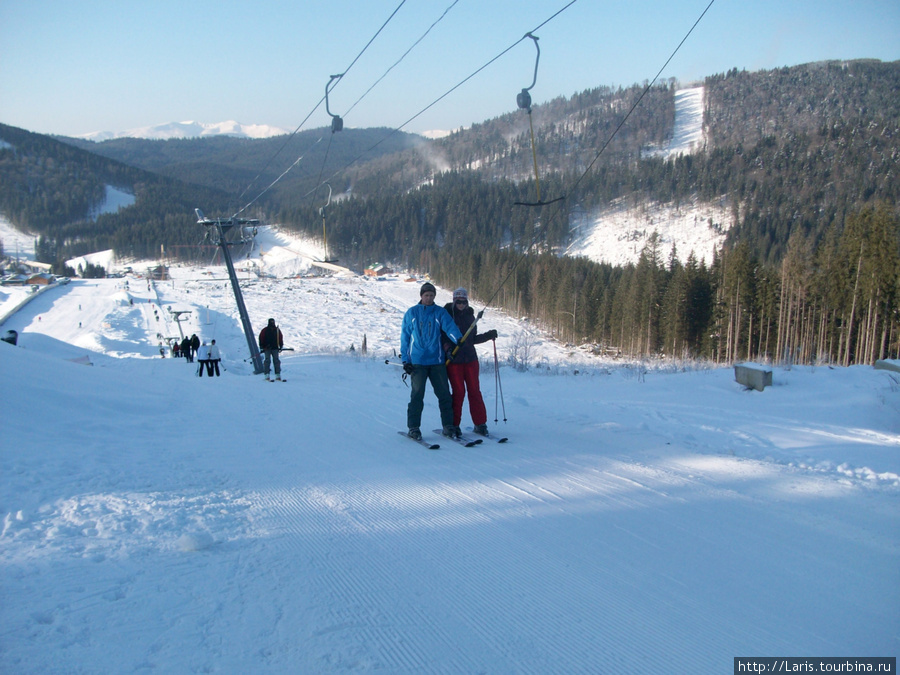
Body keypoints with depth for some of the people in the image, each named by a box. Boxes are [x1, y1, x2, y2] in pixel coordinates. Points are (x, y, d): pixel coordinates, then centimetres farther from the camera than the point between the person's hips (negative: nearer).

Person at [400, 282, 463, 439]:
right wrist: (405, 360, 1)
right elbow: (405, 337, 8)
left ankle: (448, 425, 12)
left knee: (444, 394, 2)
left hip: (437, 361, 1)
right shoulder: (411, 313, 7)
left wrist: (459, 338, -30)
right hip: (417, 362, -1)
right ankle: (413, 427, 4)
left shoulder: (440, 312, 7)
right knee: (417, 394, -6)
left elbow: (450, 326, -10)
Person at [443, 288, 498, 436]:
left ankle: (480, 424, 9)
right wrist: (447, 347, -20)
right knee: (458, 391, -4)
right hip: (453, 360, -4)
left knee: (474, 390, 3)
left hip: (470, 358, 4)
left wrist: (488, 335, 8)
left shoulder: (470, 316, 12)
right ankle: (453, 424, 8)